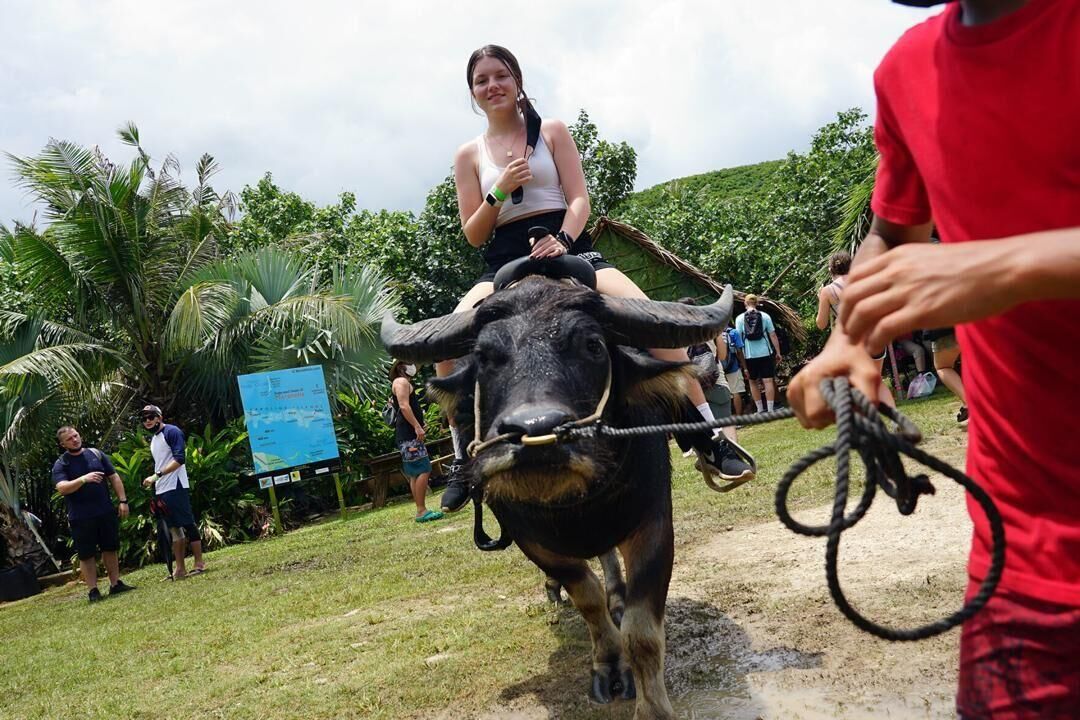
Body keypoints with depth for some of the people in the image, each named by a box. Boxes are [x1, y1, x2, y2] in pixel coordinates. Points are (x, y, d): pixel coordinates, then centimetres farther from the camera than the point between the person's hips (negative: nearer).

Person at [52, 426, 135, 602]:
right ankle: (93, 591, 10)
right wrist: (83, 479, -33)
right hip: (81, 518, -3)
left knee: (110, 548, 11)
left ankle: (115, 584, 22)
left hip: (106, 513, 3)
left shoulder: (96, 454, 6)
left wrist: (122, 500, 0)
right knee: (87, 555, 3)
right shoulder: (60, 464, -3)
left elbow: (114, 477, 8)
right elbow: (62, 488, -18)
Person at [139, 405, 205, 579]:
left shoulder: (171, 432, -8)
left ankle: (199, 564, -1)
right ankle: (180, 569, 13)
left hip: (176, 488, -9)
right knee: (174, 528, 10)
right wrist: (154, 481, 14)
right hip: (162, 491, 9)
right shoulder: (153, 439, 19)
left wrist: (156, 475, -24)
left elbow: (179, 459, -19)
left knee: (188, 524, -5)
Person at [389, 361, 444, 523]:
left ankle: (421, 510, 11)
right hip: (409, 435, -11)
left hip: (408, 435, 11)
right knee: (423, 470, -14)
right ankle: (422, 511, -16)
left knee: (415, 474, 9)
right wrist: (417, 426, -23)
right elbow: (404, 406, -18)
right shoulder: (401, 381, -7)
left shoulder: (404, 382, 24)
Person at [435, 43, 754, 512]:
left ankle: (709, 441, -15)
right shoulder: (469, 155, 14)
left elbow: (579, 199, 2)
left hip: (568, 248, -1)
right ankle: (464, 459, -9)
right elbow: (473, 234, 9)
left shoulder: (552, 132, 12)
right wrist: (499, 191, -9)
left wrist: (562, 239, -19)